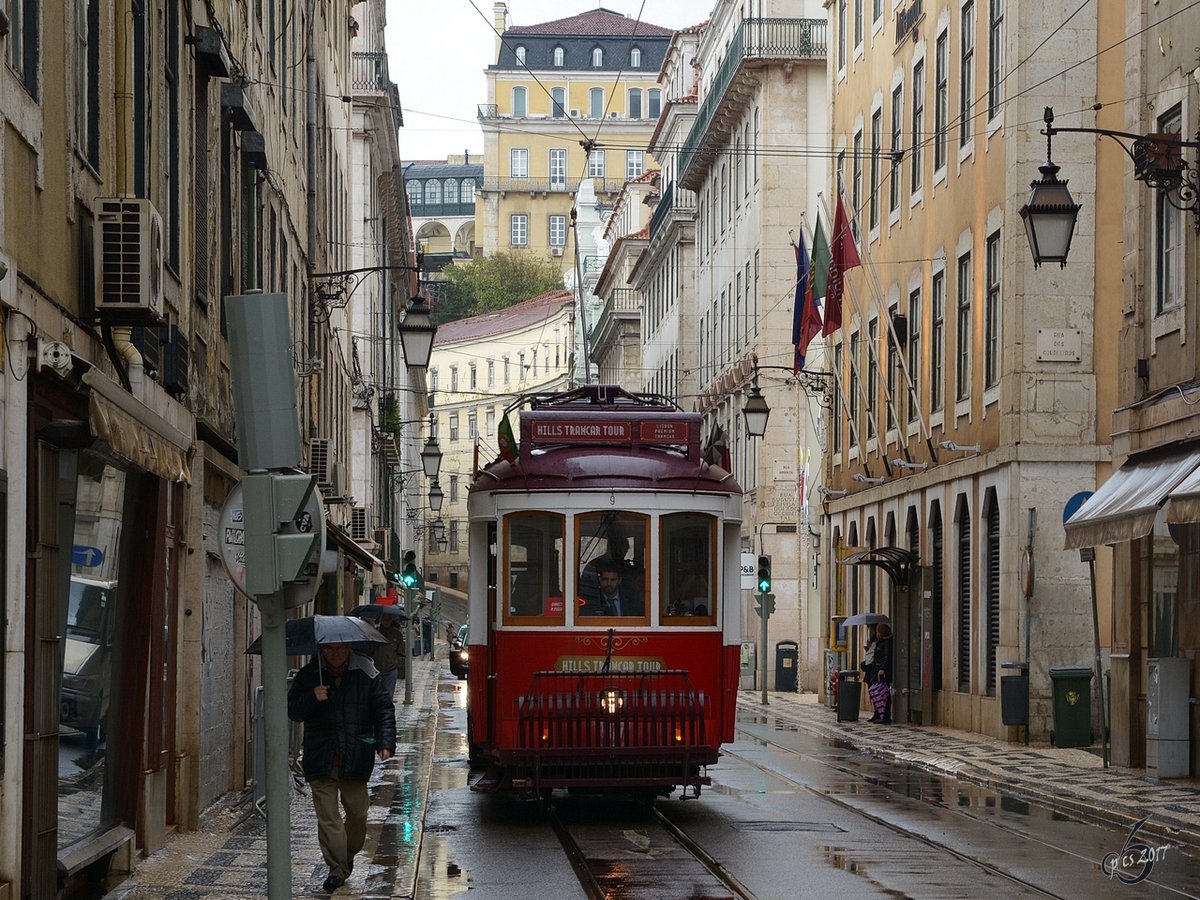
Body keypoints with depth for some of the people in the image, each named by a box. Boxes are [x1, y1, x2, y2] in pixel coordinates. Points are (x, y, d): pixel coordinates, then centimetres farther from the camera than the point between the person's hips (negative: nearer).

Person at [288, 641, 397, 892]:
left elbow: (384, 709, 8)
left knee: (357, 814, 5)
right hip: (321, 760, 0)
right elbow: (292, 711, 1)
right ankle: (337, 869, -1)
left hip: (355, 759, 0)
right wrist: (312, 698, -18)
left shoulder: (366, 674, 4)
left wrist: (385, 742, -4)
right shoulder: (308, 676, 4)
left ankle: (348, 857, 29)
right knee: (327, 816, -5)